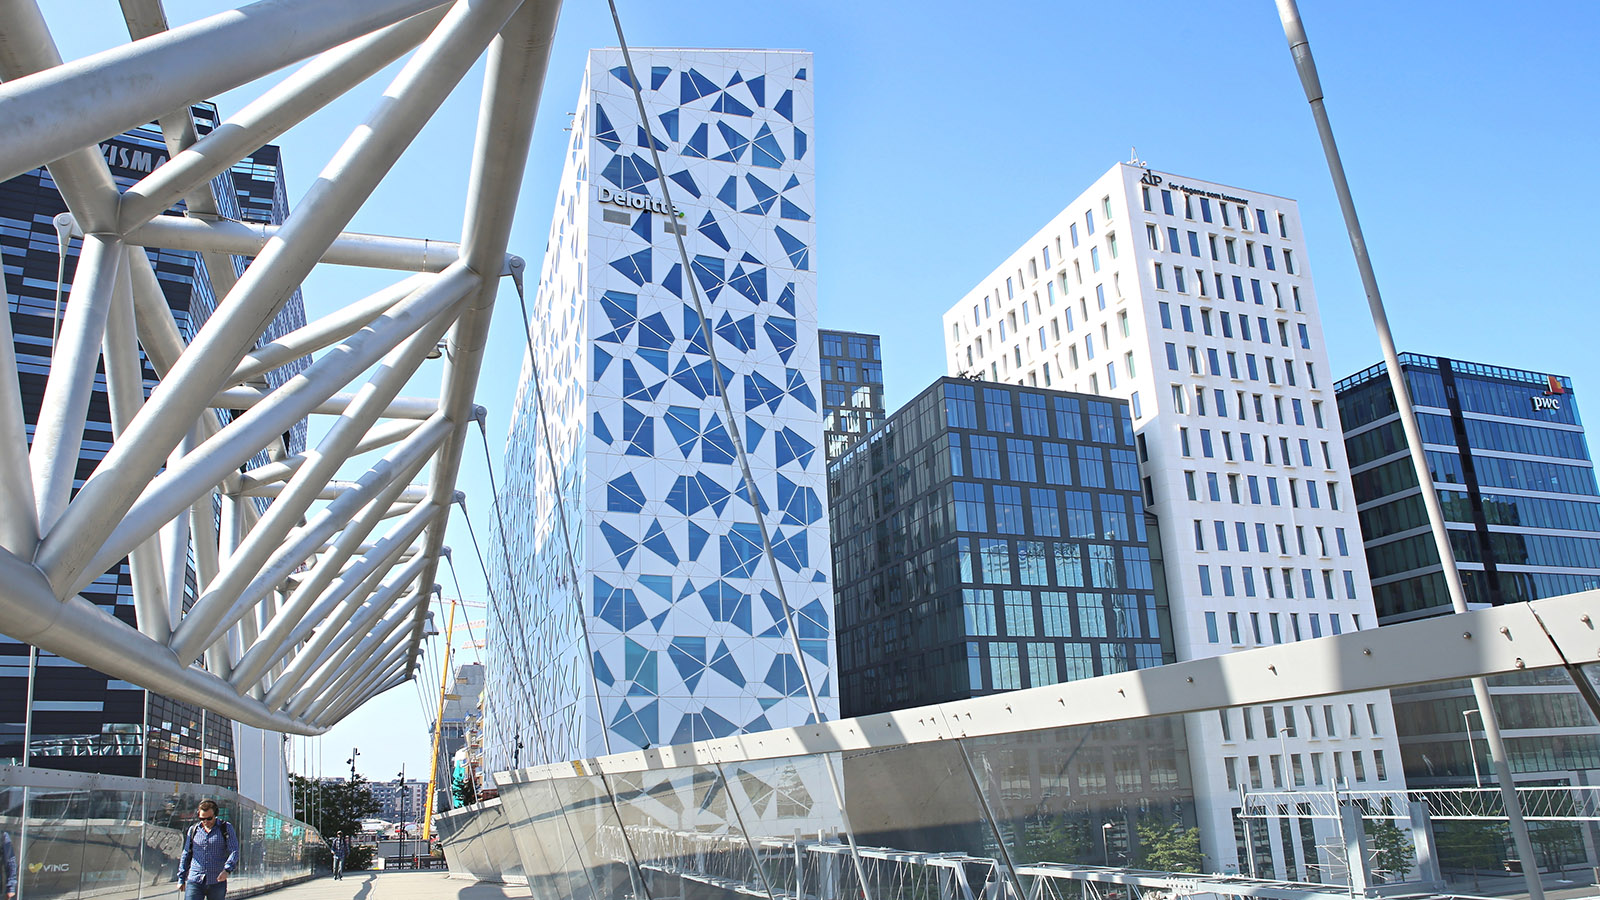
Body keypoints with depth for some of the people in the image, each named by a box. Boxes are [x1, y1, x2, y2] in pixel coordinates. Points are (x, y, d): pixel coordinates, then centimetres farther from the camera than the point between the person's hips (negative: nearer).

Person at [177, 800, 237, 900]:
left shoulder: (226, 828, 2)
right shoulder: (193, 830, 10)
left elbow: (234, 851, -6)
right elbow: (186, 855, 18)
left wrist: (226, 870, -23)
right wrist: (181, 878, 15)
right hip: (194, 881, 1)